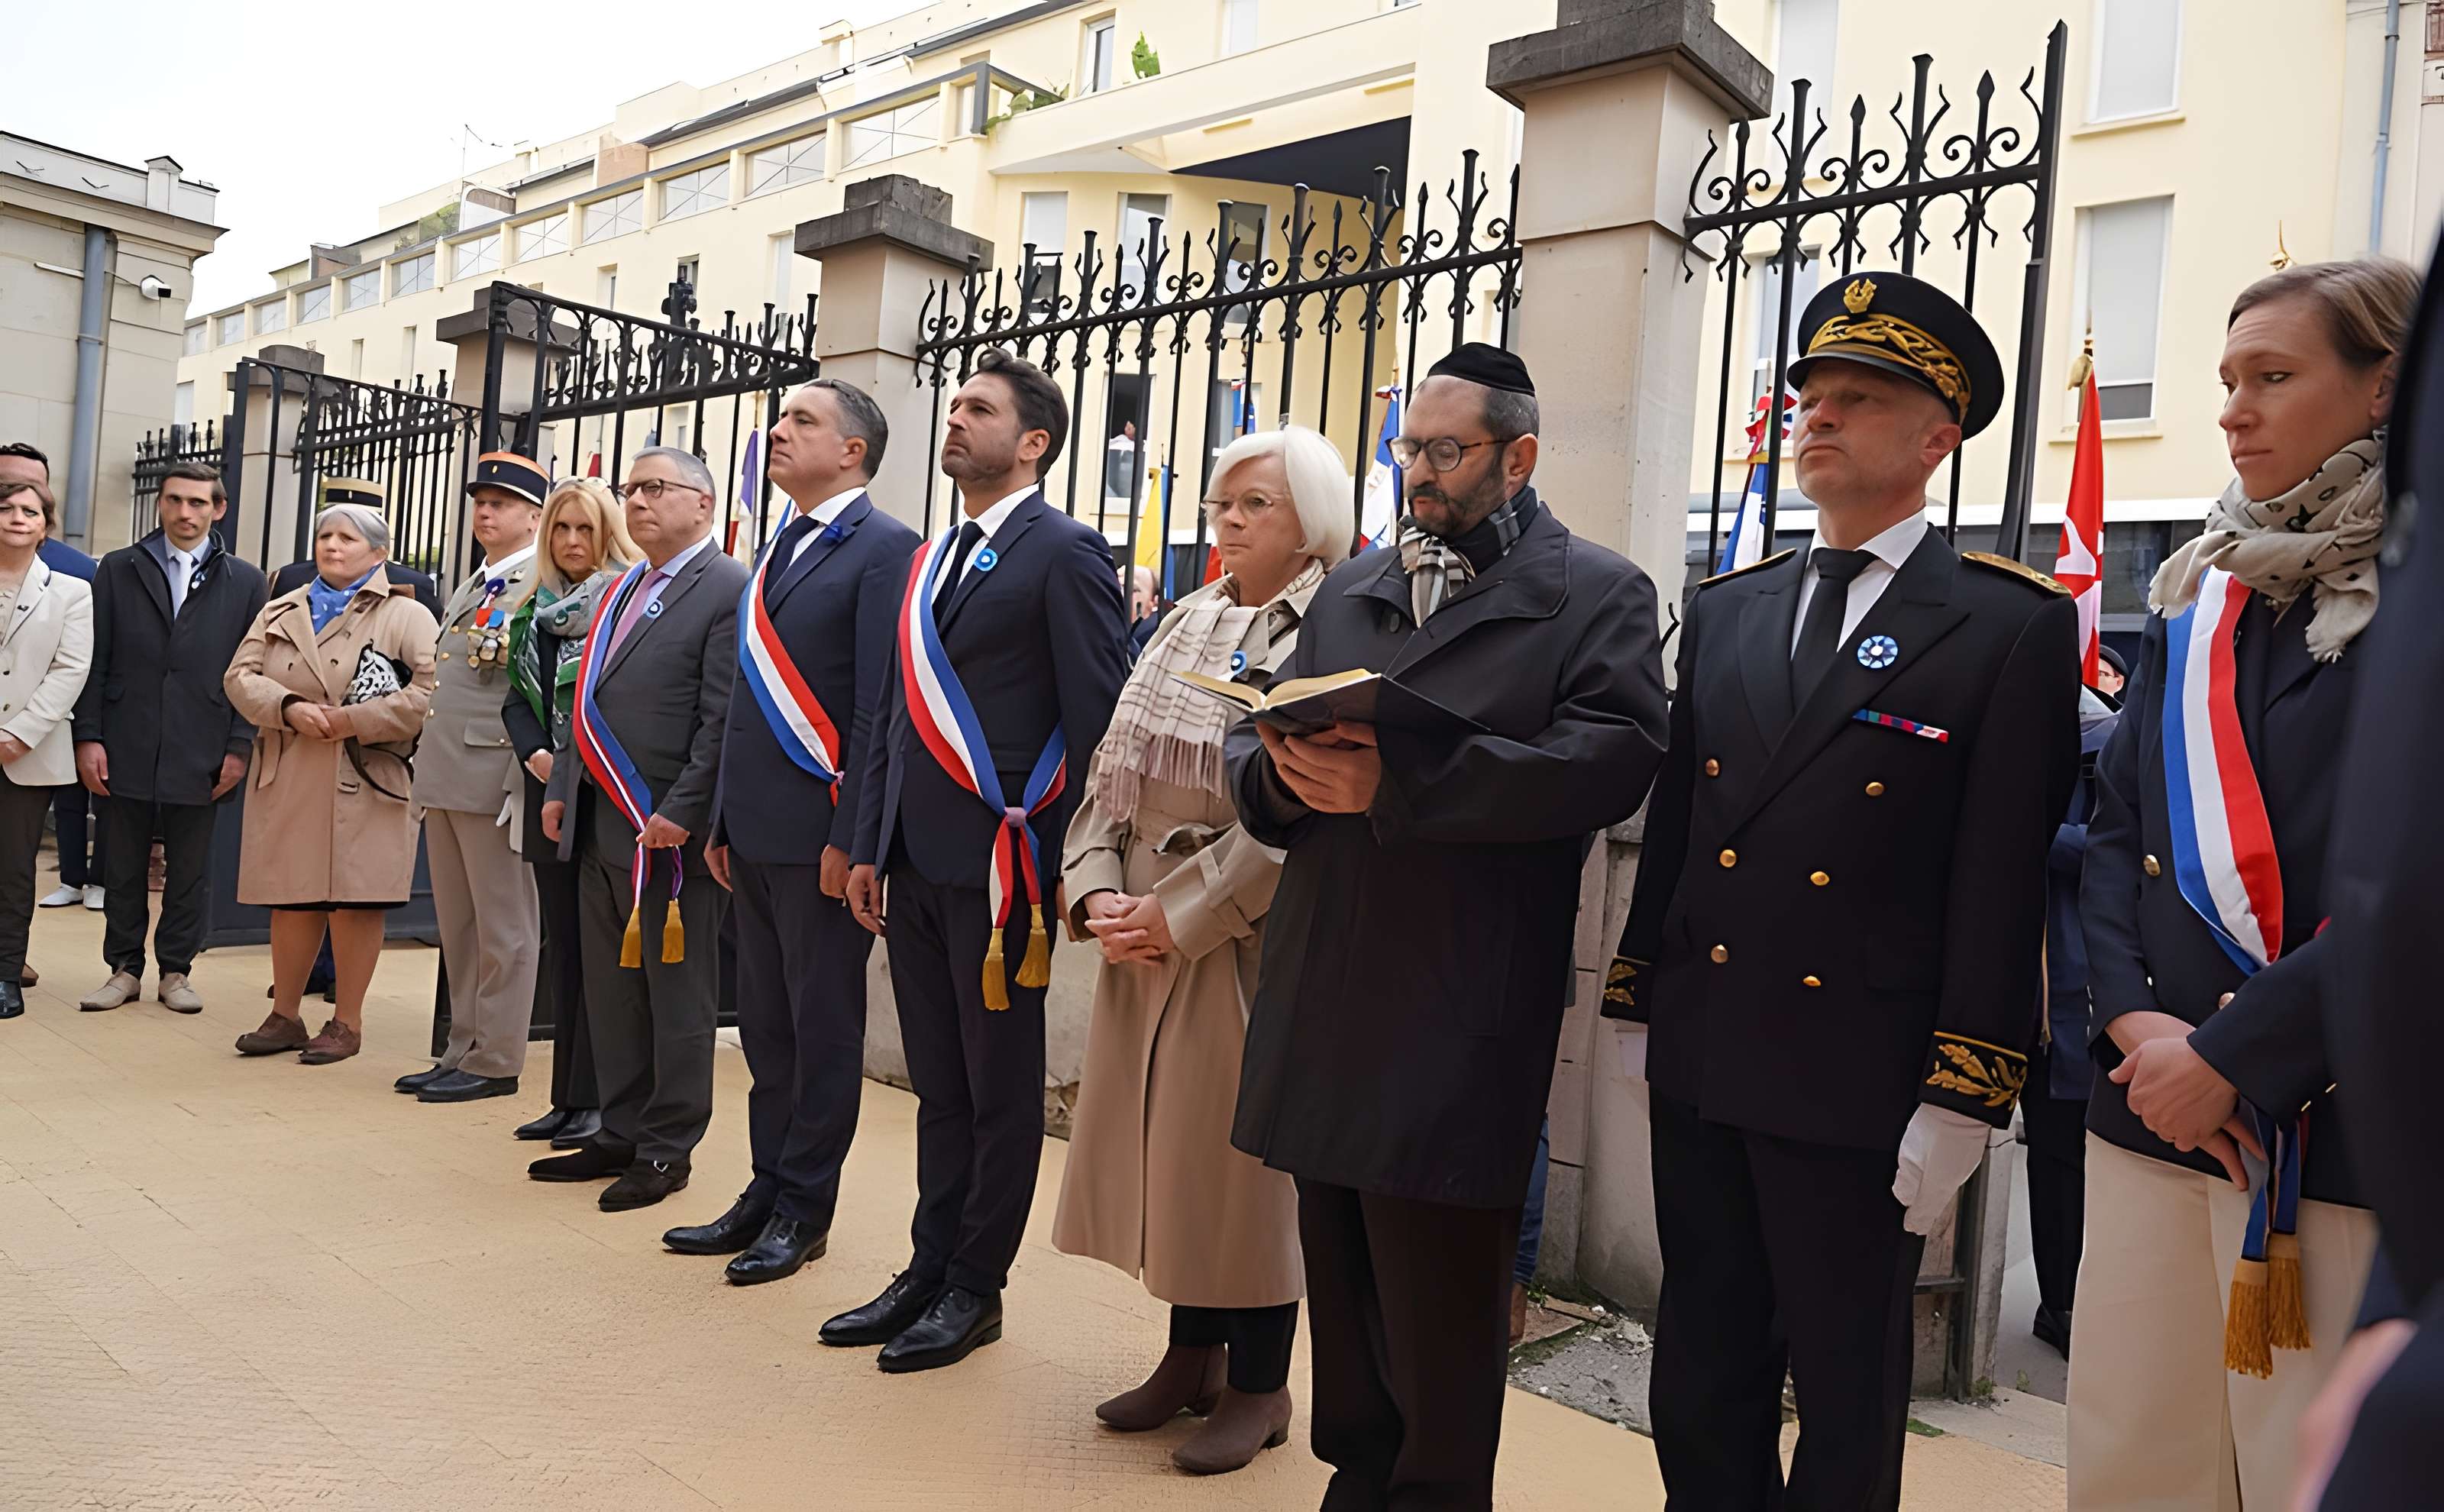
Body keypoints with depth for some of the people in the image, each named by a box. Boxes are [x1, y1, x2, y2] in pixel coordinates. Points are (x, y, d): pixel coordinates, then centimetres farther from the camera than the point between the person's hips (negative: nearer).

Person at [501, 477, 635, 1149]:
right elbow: (516, 695, 13)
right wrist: (535, 754, -5)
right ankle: (567, 1098, 19)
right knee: (562, 948, 11)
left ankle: (597, 1100, 5)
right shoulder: (537, 610, 15)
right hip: (549, 792, 7)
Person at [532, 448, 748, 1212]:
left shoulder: (729, 590, -9)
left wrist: (681, 813, -20)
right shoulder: (622, 590, 18)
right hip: (600, 825, 9)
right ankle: (620, 1134, 26)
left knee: (676, 993, 3)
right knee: (610, 990, 15)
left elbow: (725, 721, -16)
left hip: (669, 832, -9)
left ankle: (666, 1149, 13)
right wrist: (561, 787, 15)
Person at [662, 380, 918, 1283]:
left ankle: (804, 1208, 16)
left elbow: (878, 707, -16)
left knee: (823, 1028, 4)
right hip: (755, 833, 8)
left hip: (820, 835, -8)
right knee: (766, 1025, 15)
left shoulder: (883, 548, -9)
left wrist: (851, 837, -19)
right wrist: (723, 824, 16)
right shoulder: (777, 552, 18)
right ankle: (768, 1191, 27)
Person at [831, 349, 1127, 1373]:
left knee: (1000, 1088, 6)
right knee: (938, 1085, 16)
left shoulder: (1064, 552, -7)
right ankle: (928, 1269, 27)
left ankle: (975, 1288, 19)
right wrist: (869, 846, 14)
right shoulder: (930, 559, 17)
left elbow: (1095, 720, -11)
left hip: (998, 861, -7)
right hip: (915, 862, 7)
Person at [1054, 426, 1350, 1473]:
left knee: (1243, 1148, 3)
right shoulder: (1187, 623, 11)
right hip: (1142, 939, 7)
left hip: (1245, 941, -7)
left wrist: (1181, 915, -16)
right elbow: (1113, 769, 10)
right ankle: (1193, 1355, 32)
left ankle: (1258, 1385, 22)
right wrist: (1098, 893, -3)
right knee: (1161, 1139, 14)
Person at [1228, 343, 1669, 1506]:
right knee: (1340, 1278, 16)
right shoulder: (1349, 591, 18)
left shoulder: (1599, 596, 1)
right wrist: (1288, 770, -9)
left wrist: (1396, 782, -21)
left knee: (1440, 1306, 5)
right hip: (1322, 1001, 6)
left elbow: (1610, 758, -16)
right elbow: (1251, 756, 16)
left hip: (1461, 1021, -5)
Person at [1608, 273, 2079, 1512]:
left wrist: (1961, 1099, -11)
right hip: (1701, 1064, 5)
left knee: (1848, 1400, 12)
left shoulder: (2013, 626, -6)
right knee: (1700, 1380, 17)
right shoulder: (1724, 608, 10)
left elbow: (2002, 879, -10)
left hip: (1860, 1081, -5)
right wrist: (1633, 1004, 12)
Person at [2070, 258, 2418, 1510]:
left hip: (2336, 1126, -5)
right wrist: (2134, 1021, -6)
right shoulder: (2199, 595, 13)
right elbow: (2115, 825, 9)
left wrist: (2231, 1056, -16)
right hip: (2152, 1109, 5)